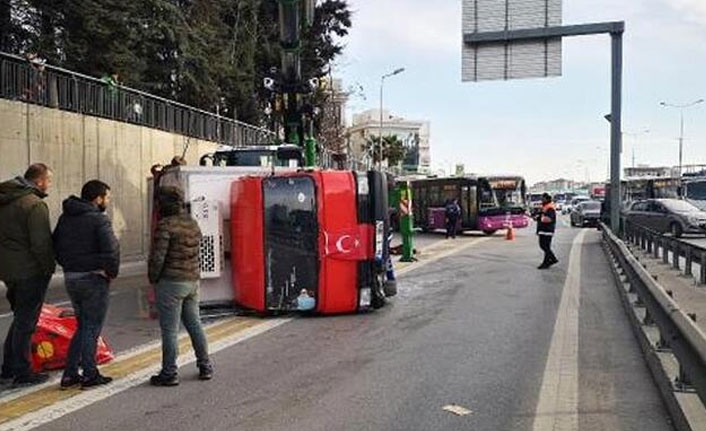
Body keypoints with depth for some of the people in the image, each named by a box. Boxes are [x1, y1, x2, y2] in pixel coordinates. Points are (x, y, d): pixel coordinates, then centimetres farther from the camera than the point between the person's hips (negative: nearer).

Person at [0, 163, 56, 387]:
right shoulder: (35, 204, -17)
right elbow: (41, 244, -21)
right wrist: (49, 268, -10)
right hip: (30, 272, -9)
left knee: (21, 318, 21)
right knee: (26, 322, 1)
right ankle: (22, 374, 10)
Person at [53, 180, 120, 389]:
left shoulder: (65, 218, 10)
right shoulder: (99, 219, -15)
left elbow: (55, 246, 16)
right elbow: (111, 249, -24)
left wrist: (69, 266, 16)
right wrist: (111, 271, -9)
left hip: (70, 278, 8)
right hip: (93, 278, -7)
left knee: (83, 326, 18)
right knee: (92, 327, 4)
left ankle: (70, 374, 18)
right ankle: (90, 375, 11)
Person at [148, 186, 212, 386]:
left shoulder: (166, 225, -15)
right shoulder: (192, 223, 8)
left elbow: (157, 257, -17)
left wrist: (153, 278, -1)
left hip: (171, 282, -7)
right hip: (193, 280, 8)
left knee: (169, 330, 1)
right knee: (194, 324, 16)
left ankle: (169, 373, 9)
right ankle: (205, 366, 23)